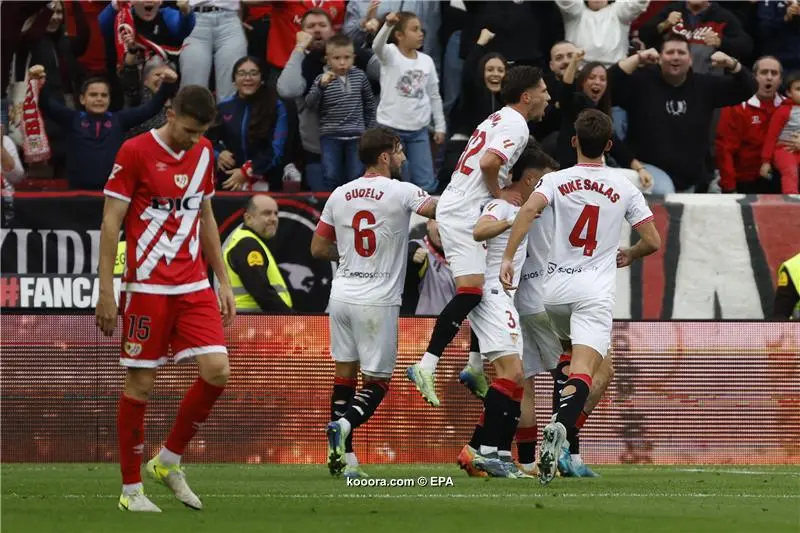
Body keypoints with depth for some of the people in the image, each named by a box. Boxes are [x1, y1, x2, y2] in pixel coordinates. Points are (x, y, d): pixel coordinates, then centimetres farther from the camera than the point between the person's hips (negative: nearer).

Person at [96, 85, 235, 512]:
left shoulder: (203, 153, 10)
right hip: (147, 285, -5)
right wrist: (105, 292, -12)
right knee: (140, 384, -1)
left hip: (194, 285, 5)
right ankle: (131, 489, 9)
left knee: (217, 370, -8)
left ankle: (169, 461, 11)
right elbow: (110, 223, -8)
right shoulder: (135, 152, -8)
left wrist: (223, 282, 17)